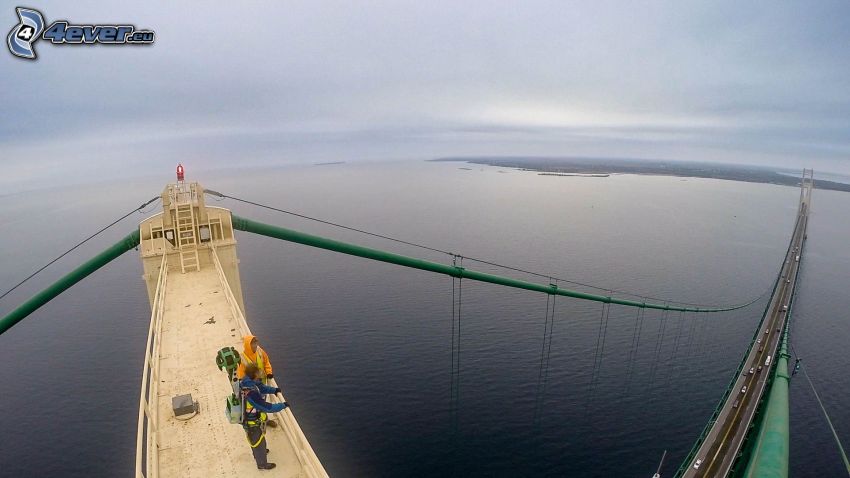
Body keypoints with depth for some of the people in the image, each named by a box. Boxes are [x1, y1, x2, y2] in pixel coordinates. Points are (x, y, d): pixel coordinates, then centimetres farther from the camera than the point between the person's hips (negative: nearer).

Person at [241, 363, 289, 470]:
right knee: (258, 442, 18)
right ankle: (262, 464, 43)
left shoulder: (245, 381, -16)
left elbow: (261, 387, 5)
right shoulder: (251, 394, -42)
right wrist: (282, 405, -22)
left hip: (248, 418, 8)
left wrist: (274, 390, -3)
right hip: (253, 423, -8)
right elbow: (267, 408, -34)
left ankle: (258, 453, 61)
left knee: (255, 439, 34)